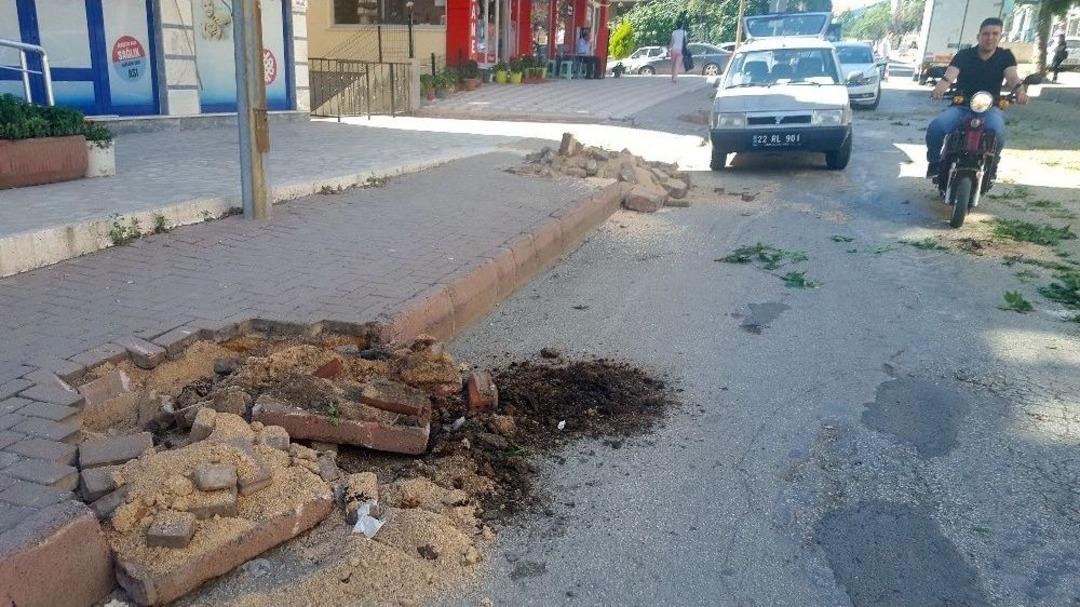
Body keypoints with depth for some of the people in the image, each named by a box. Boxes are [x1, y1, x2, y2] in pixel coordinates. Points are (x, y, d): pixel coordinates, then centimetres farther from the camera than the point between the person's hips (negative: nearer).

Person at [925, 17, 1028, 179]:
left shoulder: (1005, 56, 5)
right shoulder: (964, 55, 2)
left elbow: (1012, 77, -13)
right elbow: (950, 74, -17)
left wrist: (1020, 89, -38)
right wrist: (940, 86, -43)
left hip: (990, 108, 0)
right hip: (961, 107, 0)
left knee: (997, 130, -35)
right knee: (935, 127, -30)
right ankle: (934, 162, -3)